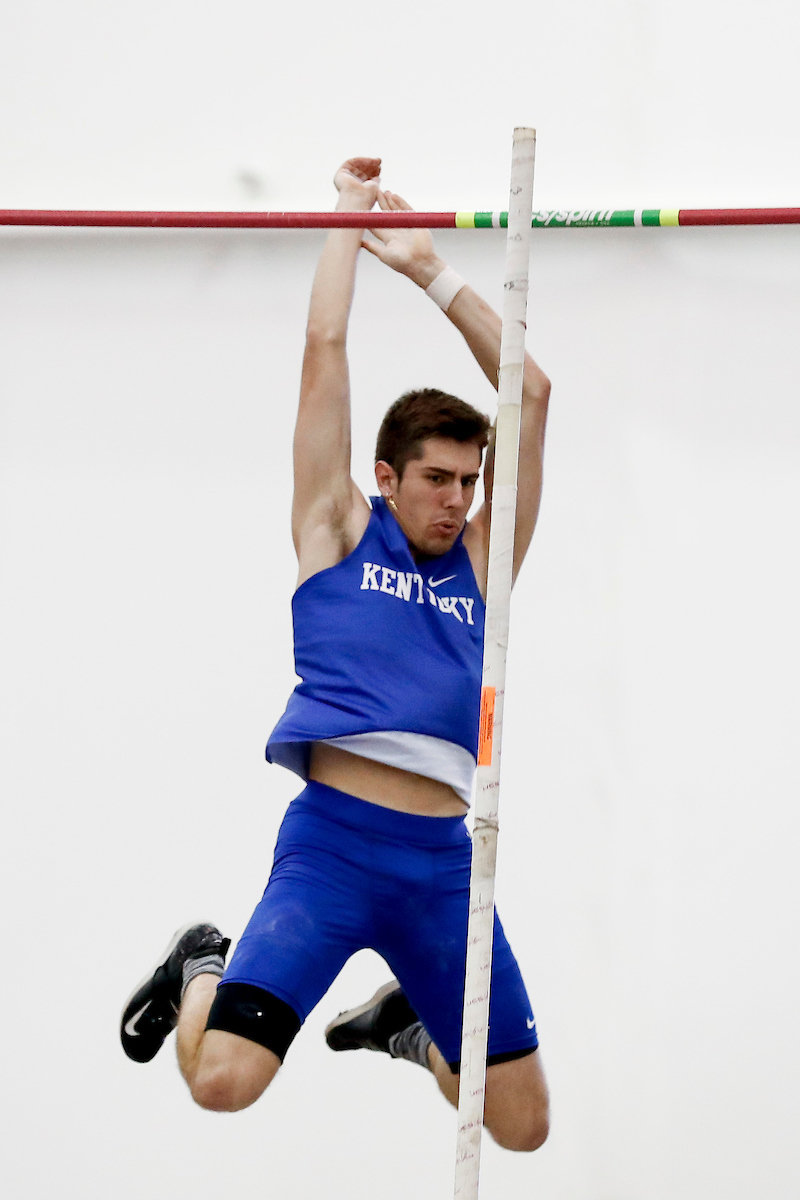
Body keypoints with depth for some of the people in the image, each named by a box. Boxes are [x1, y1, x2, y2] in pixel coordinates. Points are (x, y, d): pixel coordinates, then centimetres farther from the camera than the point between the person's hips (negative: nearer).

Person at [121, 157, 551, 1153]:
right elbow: (324, 351, 6)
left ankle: (409, 1027, 37)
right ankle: (199, 974, 16)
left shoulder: (481, 558, 16)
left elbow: (531, 391, 13)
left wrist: (429, 270, 15)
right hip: (332, 840, -4)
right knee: (223, 1082, -20)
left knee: (522, 1126, 5)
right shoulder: (338, 534, 8)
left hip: (444, 859, 4)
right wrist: (350, 216, 15)